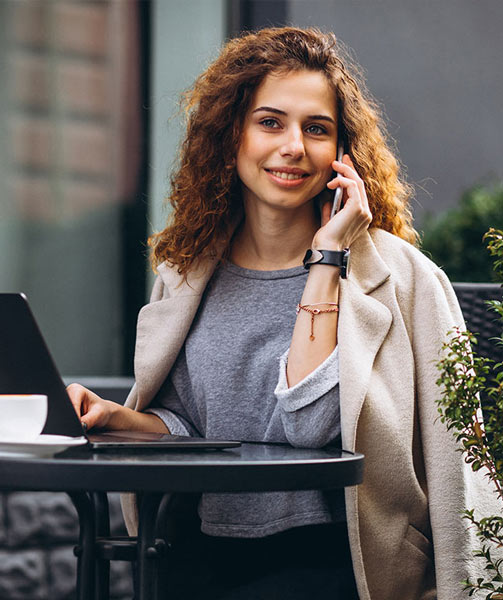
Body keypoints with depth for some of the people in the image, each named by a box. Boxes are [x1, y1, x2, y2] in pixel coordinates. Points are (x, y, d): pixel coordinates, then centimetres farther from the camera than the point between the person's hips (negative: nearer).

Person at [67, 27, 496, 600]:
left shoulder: (396, 273, -6)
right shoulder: (187, 272, 9)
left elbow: (309, 427, -17)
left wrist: (326, 258, -14)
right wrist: (115, 417, -4)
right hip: (208, 554, 4)